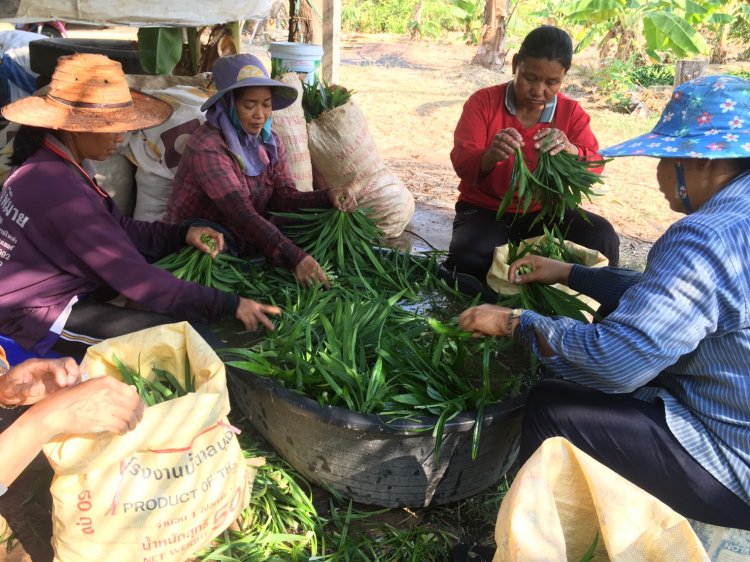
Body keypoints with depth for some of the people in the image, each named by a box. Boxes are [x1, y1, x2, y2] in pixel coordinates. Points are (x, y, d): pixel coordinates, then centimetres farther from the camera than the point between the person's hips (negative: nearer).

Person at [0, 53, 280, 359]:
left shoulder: (56, 165, 2)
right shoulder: (57, 186, -29)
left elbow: (119, 228, 7)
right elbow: (134, 277, -29)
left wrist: (182, 233, -9)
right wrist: (229, 304, -25)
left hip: (62, 288, 10)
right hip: (42, 314, -10)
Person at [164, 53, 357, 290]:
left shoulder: (269, 140, 2)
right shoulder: (207, 147, -23)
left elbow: (283, 196, -6)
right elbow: (241, 213, -34)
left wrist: (327, 196, -26)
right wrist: (295, 258, -43)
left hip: (243, 245, 7)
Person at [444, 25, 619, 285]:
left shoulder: (572, 113, 1)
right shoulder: (483, 101, -6)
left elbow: (595, 168, -9)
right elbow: (462, 163, -15)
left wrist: (570, 149, -34)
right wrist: (490, 156, -41)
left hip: (544, 212, 3)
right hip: (485, 210, -2)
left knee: (602, 238, -23)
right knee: (467, 258, -34)